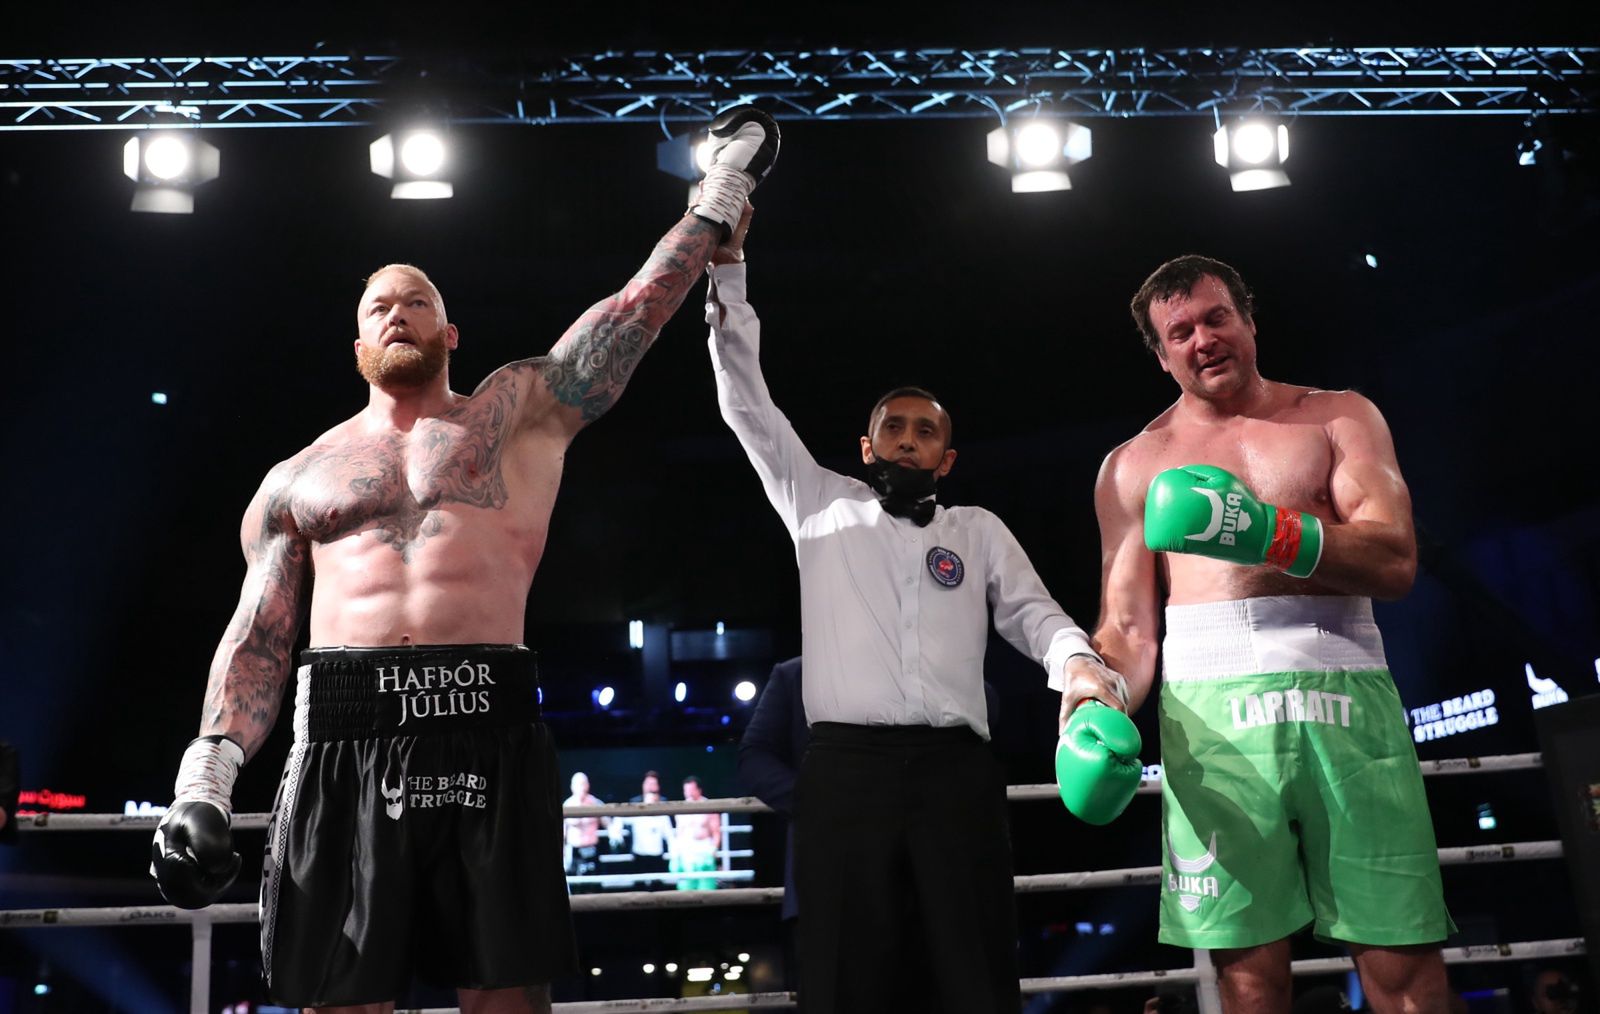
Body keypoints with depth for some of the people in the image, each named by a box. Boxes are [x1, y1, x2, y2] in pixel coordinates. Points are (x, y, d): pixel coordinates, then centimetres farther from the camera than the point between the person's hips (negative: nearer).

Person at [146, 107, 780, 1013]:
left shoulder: (521, 411, 14)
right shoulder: (296, 480, 19)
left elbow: (638, 309, 13)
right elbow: (257, 640, 14)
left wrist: (720, 197, 14)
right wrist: (205, 780, 1)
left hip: (490, 733, -1)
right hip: (343, 739, 2)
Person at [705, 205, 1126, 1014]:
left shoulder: (979, 530, 23)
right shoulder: (822, 506, 19)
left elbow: (1033, 613, 14)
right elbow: (747, 405, 18)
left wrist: (1080, 665, -10)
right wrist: (727, 269, 14)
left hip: (956, 768, 1)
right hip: (845, 767, -1)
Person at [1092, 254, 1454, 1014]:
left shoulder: (1339, 416, 14)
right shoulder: (1133, 465, 16)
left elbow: (1395, 560, -1)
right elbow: (1127, 627, 10)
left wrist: (1274, 534, -18)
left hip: (1342, 694, 0)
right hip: (1209, 709, 1)